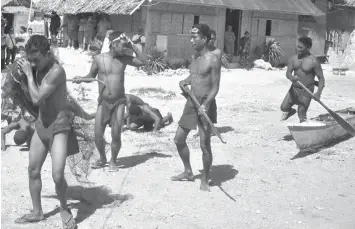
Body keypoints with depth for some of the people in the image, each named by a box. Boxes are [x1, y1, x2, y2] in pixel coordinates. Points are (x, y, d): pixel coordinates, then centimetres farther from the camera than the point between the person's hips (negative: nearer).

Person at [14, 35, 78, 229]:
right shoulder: (39, 69, 4)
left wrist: (28, 74, -19)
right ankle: (36, 212, 28)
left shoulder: (56, 71, -22)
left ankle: (64, 208, 11)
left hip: (59, 127, -8)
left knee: (58, 175, -16)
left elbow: (37, 99, -25)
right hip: (41, 125, 8)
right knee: (33, 171, 12)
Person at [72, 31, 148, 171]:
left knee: (116, 135, -7)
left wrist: (133, 46, -6)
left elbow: (143, 61, -1)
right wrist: (81, 79, -9)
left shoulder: (124, 59, 2)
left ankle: (113, 161, 17)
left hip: (119, 102, 0)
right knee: (98, 136, -2)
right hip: (103, 102, 0)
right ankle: (102, 158, 26)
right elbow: (91, 75, 11)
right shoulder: (99, 59, -2)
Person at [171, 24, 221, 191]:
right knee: (179, 139, 12)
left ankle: (205, 180, 12)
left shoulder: (213, 60, -12)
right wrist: (185, 81, 3)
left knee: (205, 144, -4)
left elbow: (215, 87, -14)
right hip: (191, 102, 8)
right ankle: (188, 172, 30)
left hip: (205, 104, -8)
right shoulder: (194, 57, 10)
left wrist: (206, 104, -27)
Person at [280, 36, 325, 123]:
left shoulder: (314, 61, -13)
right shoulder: (293, 59, 1)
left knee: (302, 114, -7)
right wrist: (291, 77, -33)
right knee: (284, 107, 7)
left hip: (306, 91, -5)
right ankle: (291, 111, 41)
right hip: (294, 88, 5)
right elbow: (288, 73, -7)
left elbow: (321, 78, -13)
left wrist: (318, 93, -28)